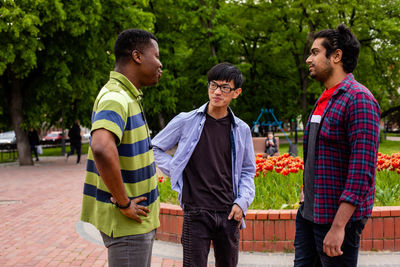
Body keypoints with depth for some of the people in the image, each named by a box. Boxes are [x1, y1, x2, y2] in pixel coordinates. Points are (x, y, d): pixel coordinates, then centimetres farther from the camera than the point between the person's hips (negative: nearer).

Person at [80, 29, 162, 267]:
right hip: (127, 221, -10)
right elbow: (102, 148, -39)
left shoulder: (130, 96, 13)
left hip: (140, 218, 10)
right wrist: (124, 203, -28)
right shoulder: (116, 97, -20)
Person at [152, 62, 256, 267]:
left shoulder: (241, 130, 6)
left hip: (229, 214, 3)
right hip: (196, 214, -3)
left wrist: (242, 202, 2)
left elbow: (247, 171, 15)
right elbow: (155, 149, 9)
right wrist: (176, 172, -2)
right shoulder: (186, 122, -2)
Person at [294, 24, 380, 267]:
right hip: (309, 211, 9)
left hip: (339, 215, -9)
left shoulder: (359, 100, -16)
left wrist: (338, 226, -26)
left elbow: (363, 169, -23)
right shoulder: (325, 99, 13)